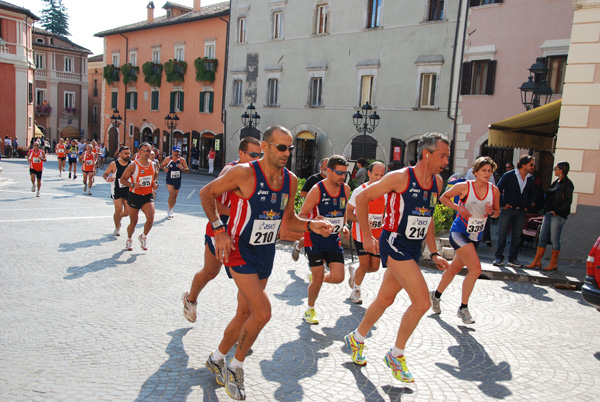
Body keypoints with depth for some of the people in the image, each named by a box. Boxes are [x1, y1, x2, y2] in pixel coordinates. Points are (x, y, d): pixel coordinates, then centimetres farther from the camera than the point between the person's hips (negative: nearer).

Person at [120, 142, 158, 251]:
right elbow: (122, 179, -7)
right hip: (134, 196, -2)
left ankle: (144, 237, 11)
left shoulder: (153, 165, 1)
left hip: (148, 196, 3)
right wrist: (132, 185, -24)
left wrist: (155, 184, 2)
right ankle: (129, 239, 36)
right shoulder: (133, 166, -12)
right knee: (133, 222, 8)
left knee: (150, 218, -18)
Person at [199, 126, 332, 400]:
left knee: (244, 314, 15)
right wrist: (219, 230, -15)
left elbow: (288, 219, 11)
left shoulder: (290, 180, 0)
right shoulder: (244, 172, -18)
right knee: (263, 312, -15)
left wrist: (311, 225, -8)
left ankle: (217, 359, 39)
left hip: (266, 252, 7)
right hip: (240, 250, -6)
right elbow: (206, 193, -8)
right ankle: (235, 367, 10)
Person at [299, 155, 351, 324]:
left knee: (338, 277, -5)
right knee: (318, 278, -3)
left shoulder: (346, 189, 0)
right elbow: (301, 216, -13)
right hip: (315, 239, -5)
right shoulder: (317, 190, -16)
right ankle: (310, 310, 23)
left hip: (334, 240, 5)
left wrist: (344, 226, 0)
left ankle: (314, 278, 28)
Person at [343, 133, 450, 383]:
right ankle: (396, 354, 8)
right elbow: (362, 198, -9)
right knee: (422, 302, -13)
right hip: (395, 244, -8)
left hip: (414, 248, 8)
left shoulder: (437, 182, 8)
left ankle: (356, 339, 39)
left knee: (385, 299, 17)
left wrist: (433, 254, 15)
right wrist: (366, 236, -8)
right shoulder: (400, 177, -14)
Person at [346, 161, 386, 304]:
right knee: (364, 264, -3)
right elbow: (348, 211, -6)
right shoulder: (360, 190, -8)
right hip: (361, 234, -5)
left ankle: (354, 272, 35)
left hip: (377, 235, 5)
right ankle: (356, 290, 22)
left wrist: (384, 222, 3)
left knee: (374, 267, 3)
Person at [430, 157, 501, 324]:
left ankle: (436, 295, 40)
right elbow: (443, 197, 0)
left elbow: (497, 211, 12)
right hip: (459, 233, -6)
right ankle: (463, 308, -1)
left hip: (476, 236, 6)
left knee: (455, 268, 17)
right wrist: (458, 208, -15)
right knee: (475, 269, -18)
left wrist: (491, 212, -11)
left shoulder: (494, 190, 0)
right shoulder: (464, 186, -12)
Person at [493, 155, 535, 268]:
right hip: (507, 209, -4)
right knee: (502, 234, -1)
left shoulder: (530, 179, 8)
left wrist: (527, 207, 10)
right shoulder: (509, 175, -7)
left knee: (517, 235, 6)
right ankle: (499, 258, 7)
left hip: (521, 212, 4)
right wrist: (503, 204, -9)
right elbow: (498, 190, -6)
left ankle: (513, 259, 15)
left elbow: (531, 195, 21)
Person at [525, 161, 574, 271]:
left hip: (558, 215, -8)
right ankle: (537, 261, 10)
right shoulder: (556, 182, 16)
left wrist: (557, 211, -17)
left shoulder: (567, 184, -9)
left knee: (554, 239, -2)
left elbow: (568, 201, -14)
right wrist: (546, 210, 13)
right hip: (548, 213, 8)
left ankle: (553, 263, 8)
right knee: (542, 238, 6)